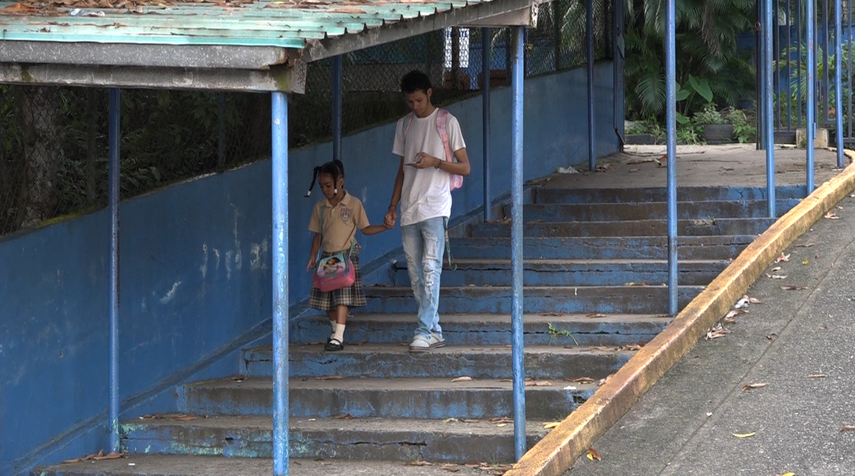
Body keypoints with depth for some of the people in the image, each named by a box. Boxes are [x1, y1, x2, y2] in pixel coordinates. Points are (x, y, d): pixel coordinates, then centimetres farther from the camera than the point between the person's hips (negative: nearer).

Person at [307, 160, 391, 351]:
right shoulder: (320, 207, 7)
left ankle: (338, 337, -18)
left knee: (342, 296, -12)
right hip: (327, 257, 5)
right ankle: (335, 330, 24)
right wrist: (313, 257, 7)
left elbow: (365, 228, 2)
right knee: (328, 298, 7)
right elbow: (318, 234, 13)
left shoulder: (354, 204, -4)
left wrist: (385, 227, -13)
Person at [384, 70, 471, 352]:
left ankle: (425, 331, -18)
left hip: (435, 207, -5)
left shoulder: (446, 122, 1)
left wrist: (435, 162, -14)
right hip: (408, 210, 5)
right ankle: (435, 332, 9)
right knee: (415, 273, 3)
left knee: (430, 268, -16)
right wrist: (392, 208, 15)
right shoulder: (404, 125, 15)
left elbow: (465, 168, 1)